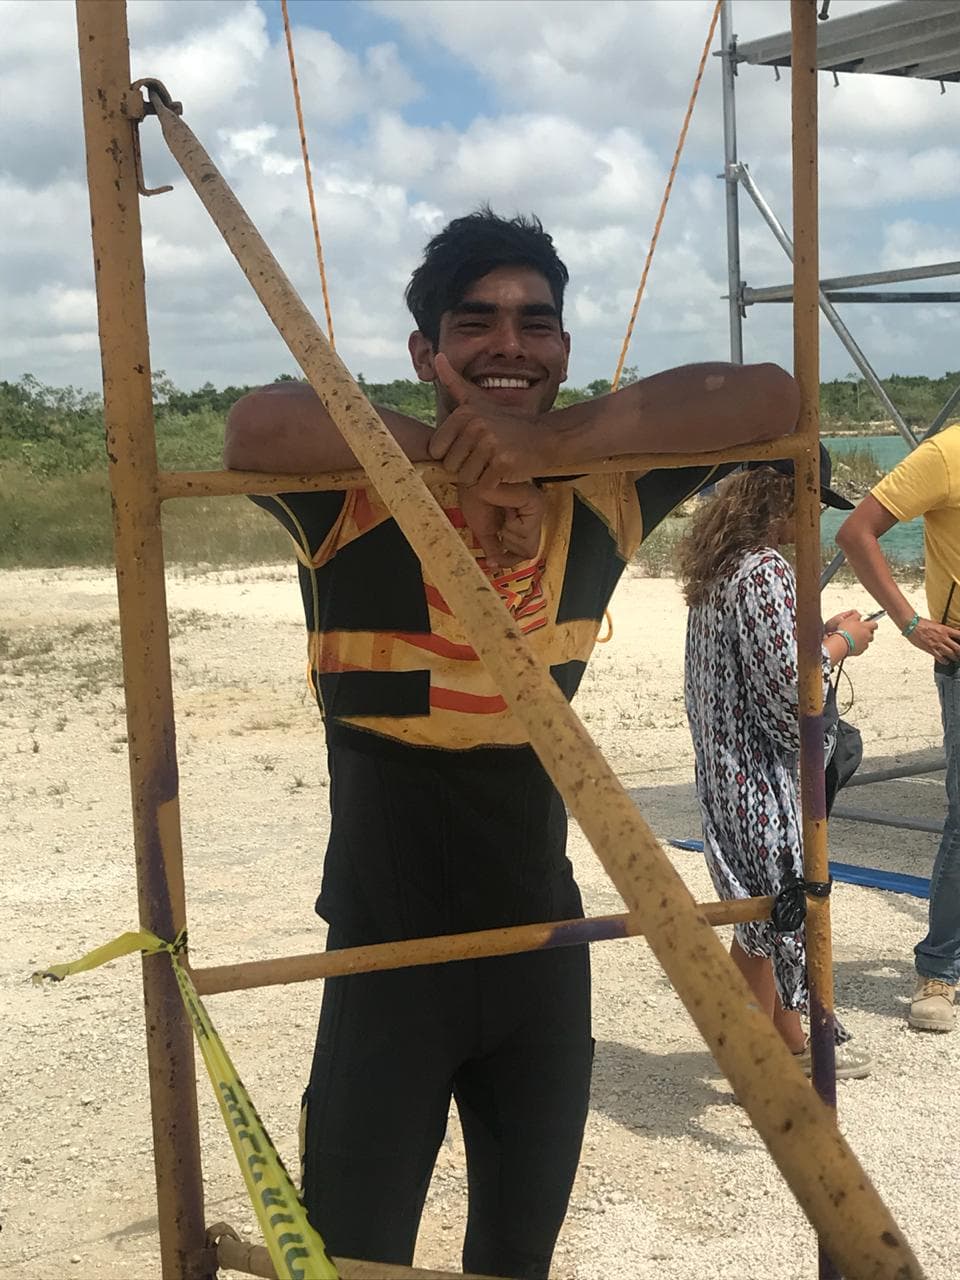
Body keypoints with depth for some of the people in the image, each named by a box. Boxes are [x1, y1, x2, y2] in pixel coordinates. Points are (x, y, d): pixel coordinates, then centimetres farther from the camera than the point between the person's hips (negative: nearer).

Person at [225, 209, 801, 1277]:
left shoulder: (598, 493, -5)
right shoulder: (354, 498, -15)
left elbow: (770, 398, -18)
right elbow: (257, 429, -36)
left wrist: (557, 441, -30)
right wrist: (453, 456, -30)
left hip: (544, 941, 4)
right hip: (387, 950, -4)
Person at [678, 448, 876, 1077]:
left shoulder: (722, 567, 9)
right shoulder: (766, 571, -21)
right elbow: (790, 689, -24)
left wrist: (823, 633, 13)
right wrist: (842, 643, -8)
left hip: (728, 767, 10)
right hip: (760, 781, -10)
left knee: (771, 911, 20)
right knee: (767, 918, 3)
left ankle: (793, 1044, 35)